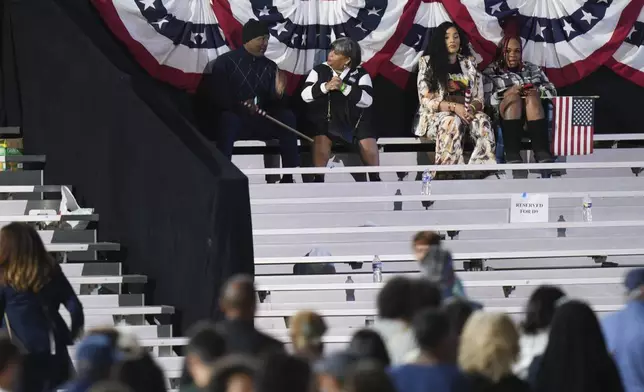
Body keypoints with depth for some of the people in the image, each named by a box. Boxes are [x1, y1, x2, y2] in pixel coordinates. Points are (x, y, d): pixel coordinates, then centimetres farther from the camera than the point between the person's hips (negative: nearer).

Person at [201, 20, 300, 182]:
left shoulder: (270, 66, 11)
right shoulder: (225, 62, -1)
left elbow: (273, 102, 9)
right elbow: (215, 96, -11)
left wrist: (278, 93, -16)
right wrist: (240, 105, -27)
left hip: (261, 121, 4)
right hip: (235, 117, -4)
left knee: (287, 116, -21)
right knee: (228, 119, -37)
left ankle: (288, 176, -21)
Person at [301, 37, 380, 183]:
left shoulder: (360, 73, 0)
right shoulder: (320, 70, 3)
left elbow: (367, 100, -12)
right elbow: (305, 95, -5)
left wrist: (344, 88, -23)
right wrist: (325, 87, -22)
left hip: (354, 117, 0)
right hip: (326, 116, 0)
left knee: (368, 142, -20)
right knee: (321, 139, -28)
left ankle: (375, 179, 0)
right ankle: (318, 179, -16)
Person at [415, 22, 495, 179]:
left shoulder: (469, 63, 15)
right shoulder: (428, 62, 4)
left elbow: (479, 99, 10)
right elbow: (426, 100, -6)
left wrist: (471, 108, -15)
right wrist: (454, 107, -20)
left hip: (467, 114, 3)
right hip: (437, 116, -3)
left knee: (483, 121, -32)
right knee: (452, 122, -39)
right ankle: (447, 173, -46)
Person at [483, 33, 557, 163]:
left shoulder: (532, 68, 24)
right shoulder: (491, 72, 15)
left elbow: (552, 91, 15)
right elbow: (485, 99, 0)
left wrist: (537, 92, -6)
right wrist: (507, 94, -16)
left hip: (533, 112, 2)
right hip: (504, 113, -2)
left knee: (532, 97, -32)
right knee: (514, 97, -34)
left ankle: (542, 152, -48)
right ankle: (512, 154, -49)